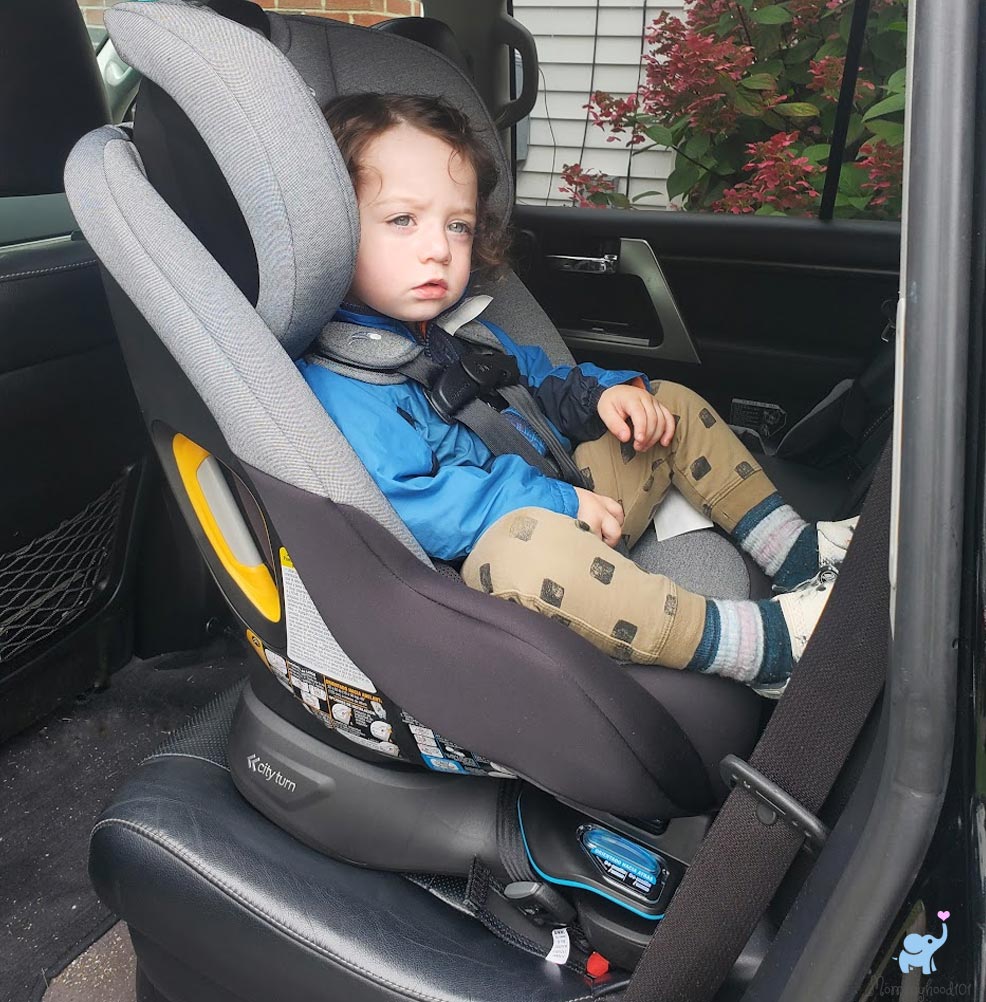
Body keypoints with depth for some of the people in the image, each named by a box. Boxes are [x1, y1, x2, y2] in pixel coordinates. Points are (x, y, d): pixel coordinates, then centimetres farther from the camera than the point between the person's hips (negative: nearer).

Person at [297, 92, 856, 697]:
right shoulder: (336, 382, -17)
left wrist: (602, 392, 5)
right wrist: (550, 502, -24)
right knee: (525, 544, -44)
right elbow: (402, 507, -27)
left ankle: (797, 552, 11)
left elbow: (540, 383, 27)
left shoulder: (456, 323, 12)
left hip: (570, 512, 9)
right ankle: (764, 645, -28)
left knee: (673, 404, 13)